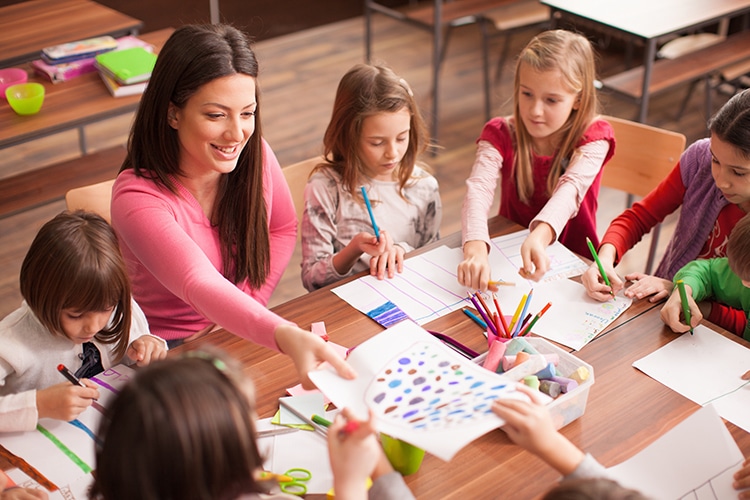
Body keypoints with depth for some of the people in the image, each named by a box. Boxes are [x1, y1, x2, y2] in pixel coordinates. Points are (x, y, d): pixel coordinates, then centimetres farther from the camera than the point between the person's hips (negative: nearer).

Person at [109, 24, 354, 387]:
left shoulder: (253, 153, -8)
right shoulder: (137, 198, -25)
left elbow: (283, 228, 9)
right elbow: (201, 286, -40)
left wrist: (248, 304, -6)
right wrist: (286, 336, -58)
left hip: (246, 336, 5)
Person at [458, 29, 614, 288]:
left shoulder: (593, 138, -9)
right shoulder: (501, 135, -6)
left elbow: (571, 189, -27)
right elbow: (479, 187, -23)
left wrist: (539, 237, -48)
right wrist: (475, 249, -44)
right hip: (509, 255, 2)